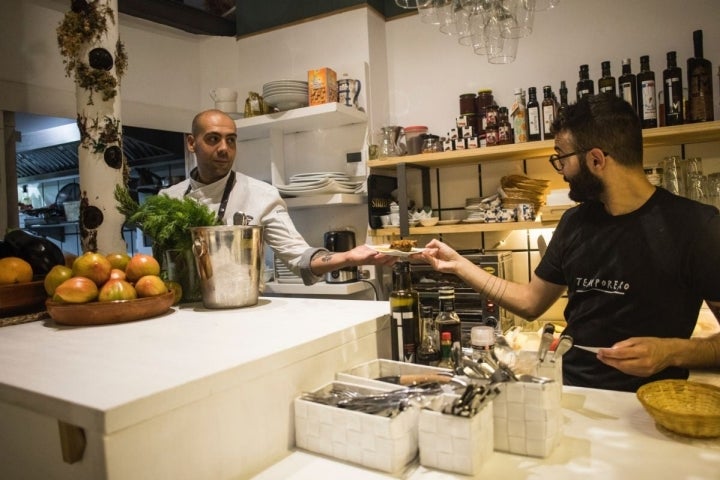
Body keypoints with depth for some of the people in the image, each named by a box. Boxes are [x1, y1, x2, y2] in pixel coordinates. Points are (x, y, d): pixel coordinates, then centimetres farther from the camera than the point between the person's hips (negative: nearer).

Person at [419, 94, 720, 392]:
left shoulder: (694, 225, -10)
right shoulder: (576, 221, 7)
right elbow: (530, 303, 14)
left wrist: (673, 352, -23)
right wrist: (459, 265, 12)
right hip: (567, 387, 4)